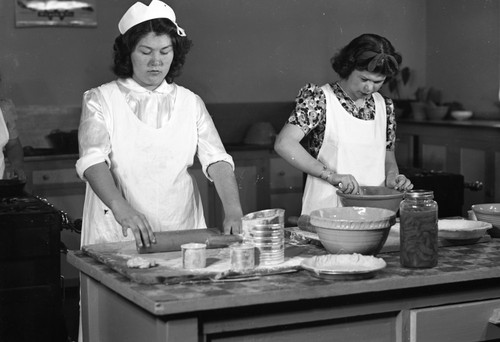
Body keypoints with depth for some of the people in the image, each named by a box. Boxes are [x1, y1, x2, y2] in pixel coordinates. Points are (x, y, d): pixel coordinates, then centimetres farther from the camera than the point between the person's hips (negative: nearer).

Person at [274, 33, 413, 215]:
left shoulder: (384, 106, 13)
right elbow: (284, 144, -14)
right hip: (326, 211, -5)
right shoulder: (321, 99, -3)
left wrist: (392, 176, 1)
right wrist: (331, 175, -21)